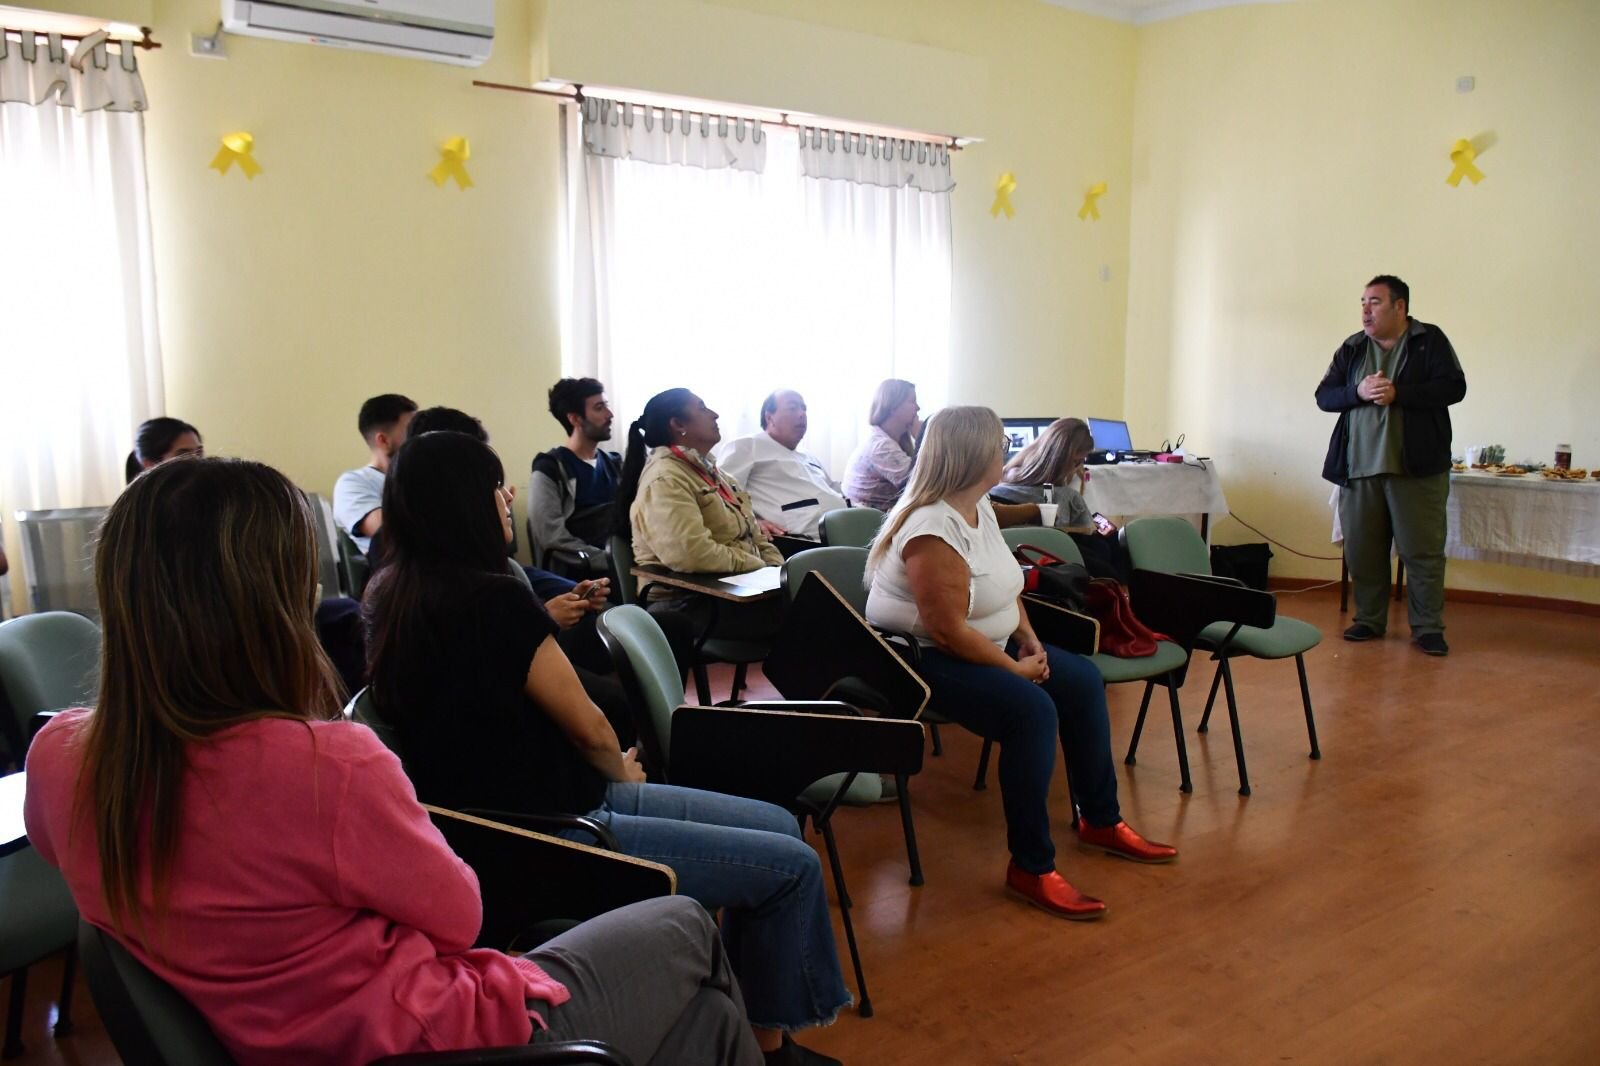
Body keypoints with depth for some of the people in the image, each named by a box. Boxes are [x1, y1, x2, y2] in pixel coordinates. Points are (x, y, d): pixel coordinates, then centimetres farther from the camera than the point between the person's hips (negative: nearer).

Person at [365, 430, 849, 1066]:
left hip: (510, 810, 10)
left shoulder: (389, 595, 2)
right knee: (792, 866, -7)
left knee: (776, 826, 12)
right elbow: (589, 729, -13)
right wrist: (623, 772, 7)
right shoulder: (491, 598, -24)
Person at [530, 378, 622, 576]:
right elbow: (553, 538, -12)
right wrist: (611, 560, -18)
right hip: (575, 575, -5)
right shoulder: (550, 469, -2)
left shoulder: (614, 464, 17)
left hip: (619, 565, 5)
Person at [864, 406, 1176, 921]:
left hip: (977, 644, 11)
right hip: (922, 660, -10)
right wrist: (1018, 668, -18)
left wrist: (1029, 641, 0)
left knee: (1082, 680, 7)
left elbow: (1006, 585, 14)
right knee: (1032, 710, -29)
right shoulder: (932, 531, -27)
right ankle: (1031, 869, -18)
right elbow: (949, 631, -28)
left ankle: (1101, 821, 20)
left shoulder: (979, 504, 3)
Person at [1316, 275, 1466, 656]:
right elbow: (1324, 396, 8)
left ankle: (1428, 628, 7)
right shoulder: (1351, 348, 12)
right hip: (1358, 469, 4)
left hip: (1417, 468, -4)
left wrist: (1398, 393, -17)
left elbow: (1454, 387, -7)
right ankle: (1369, 620, 20)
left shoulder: (1430, 341, 2)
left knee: (1423, 551, -1)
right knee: (1362, 550, 8)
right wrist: (1358, 392, -12)